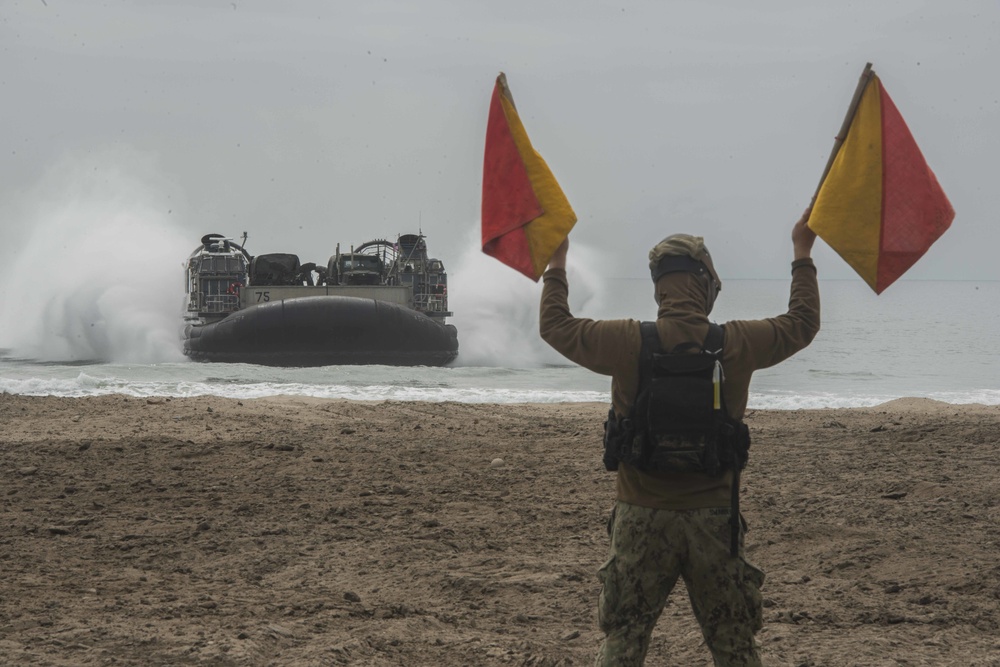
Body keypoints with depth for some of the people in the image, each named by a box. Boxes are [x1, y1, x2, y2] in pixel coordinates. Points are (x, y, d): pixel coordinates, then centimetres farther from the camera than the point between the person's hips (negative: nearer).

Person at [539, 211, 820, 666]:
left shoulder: (628, 342, -9)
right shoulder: (736, 343, -6)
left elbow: (555, 325, 7)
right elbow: (803, 323, 12)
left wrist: (557, 264, 21)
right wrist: (802, 255, 24)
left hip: (641, 517, 0)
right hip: (713, 518, 1)